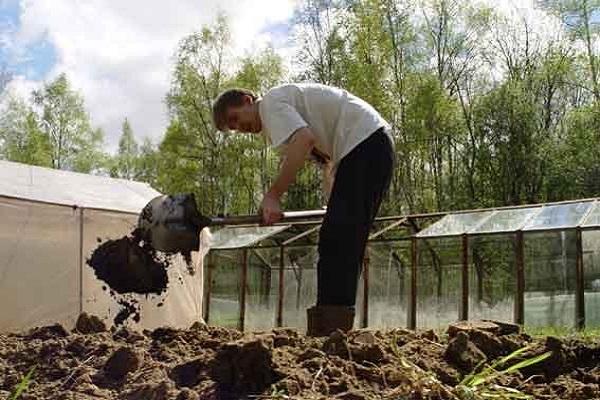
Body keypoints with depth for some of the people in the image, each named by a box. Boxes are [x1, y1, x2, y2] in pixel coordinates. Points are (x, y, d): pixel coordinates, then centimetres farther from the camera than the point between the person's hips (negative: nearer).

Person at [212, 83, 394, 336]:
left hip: (365, 142, -10)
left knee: (335, 239, -13)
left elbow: (304, 140, -22)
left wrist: (272, 196, -22)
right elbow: (327, 161, 27)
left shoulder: (272, 101, -4)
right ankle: (335, 329, 11)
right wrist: (334, 208, 21)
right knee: (346, 241, 8)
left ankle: (328, 329, -15)